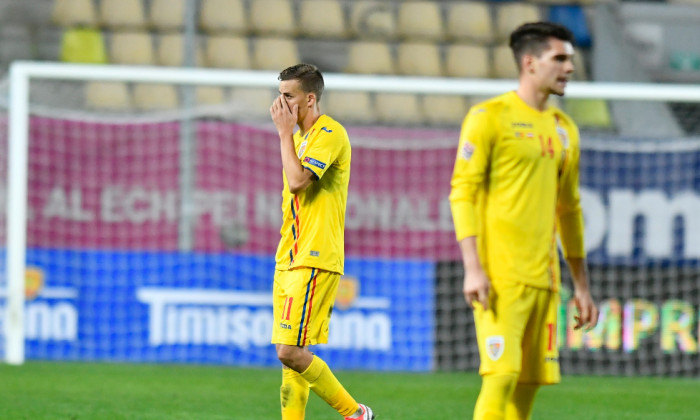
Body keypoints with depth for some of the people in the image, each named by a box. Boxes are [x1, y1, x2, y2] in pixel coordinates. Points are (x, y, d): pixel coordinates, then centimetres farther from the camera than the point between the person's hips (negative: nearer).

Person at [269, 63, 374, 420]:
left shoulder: (330, 134, -11)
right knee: (287, 353, 5)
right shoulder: (300, 136, 19)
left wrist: (284, 132, -13)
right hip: (289, 260, 10)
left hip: (314, 262, -9)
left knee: (291, 351, -16)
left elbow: (298, 180, -23)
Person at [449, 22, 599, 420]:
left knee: (531, 380, 3)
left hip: (544, 278, 7)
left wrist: (582, 285, 21)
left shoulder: (564, 129, 18)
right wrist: (473, 268, -17)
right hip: (499, 275, -7)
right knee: (502, 374, -15)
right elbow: (462, 192, -8)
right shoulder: (489, 116, -3)